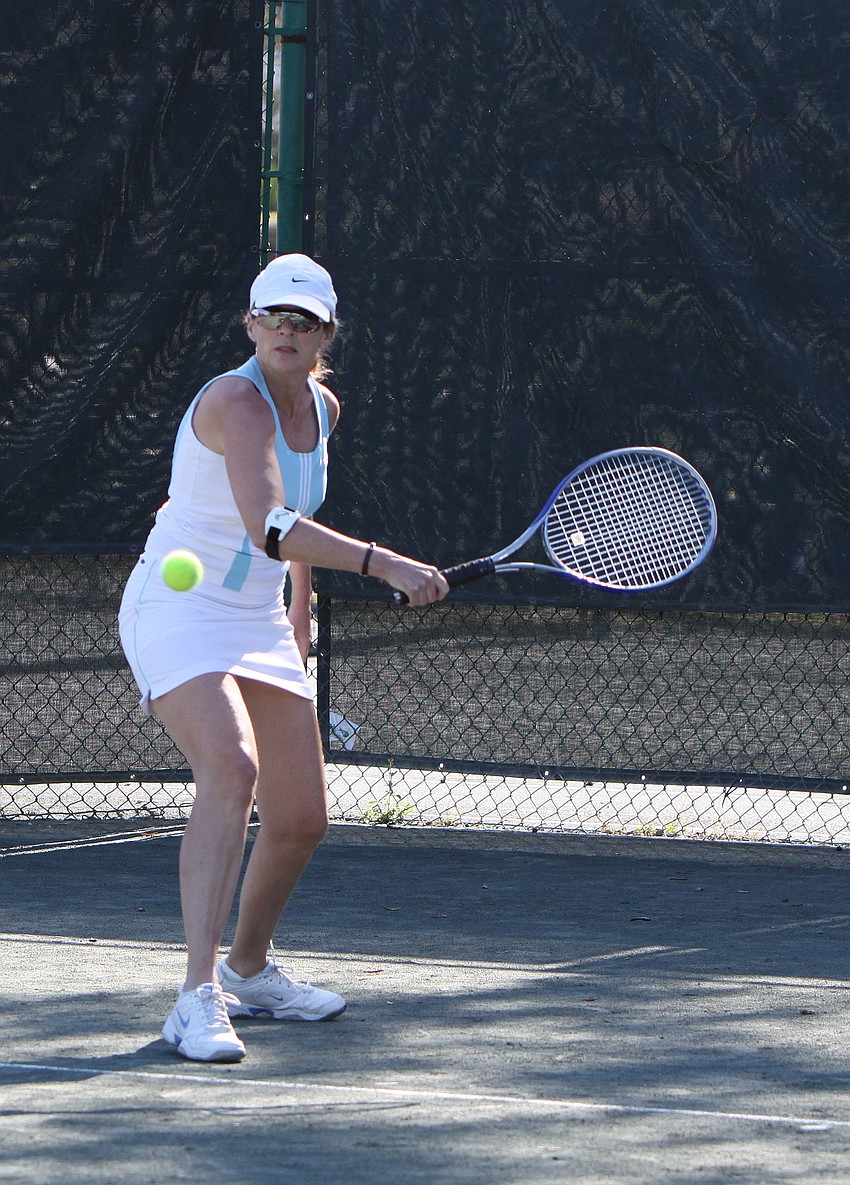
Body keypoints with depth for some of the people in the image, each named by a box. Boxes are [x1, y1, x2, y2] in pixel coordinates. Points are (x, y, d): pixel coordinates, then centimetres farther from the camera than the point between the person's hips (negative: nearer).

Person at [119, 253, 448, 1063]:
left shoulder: (321, 409, 4)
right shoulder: (235, 402, -23)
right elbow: (269, 526, -38)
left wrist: (301, 606, 28)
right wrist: (385, 565, -46)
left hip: (257, 624, 8)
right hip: (178, 610, -8)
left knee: (300, 818, 9)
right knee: (230, 769, -31)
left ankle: (249, 972, 35)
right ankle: (198, 998, -35)